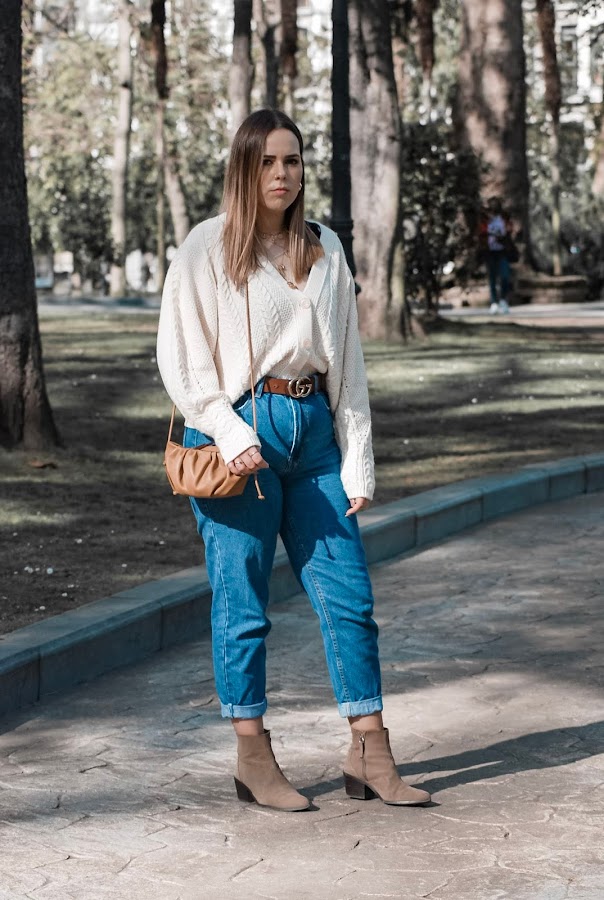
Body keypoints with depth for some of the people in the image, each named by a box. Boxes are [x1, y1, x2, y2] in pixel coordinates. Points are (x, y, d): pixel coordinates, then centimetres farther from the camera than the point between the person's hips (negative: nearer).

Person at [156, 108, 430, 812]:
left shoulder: (324, 250, 12)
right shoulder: (209, 247, -1)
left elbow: (346, 360, 13)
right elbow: (180, 358, -3)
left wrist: (358, 459, 8)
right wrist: (230, 433, -14)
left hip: (313, 430, 4)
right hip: (240, 431, -4)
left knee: (348, 593, 1)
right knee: (242, 602, 1)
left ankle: (369, 757, 9)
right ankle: (253, 760, 12)